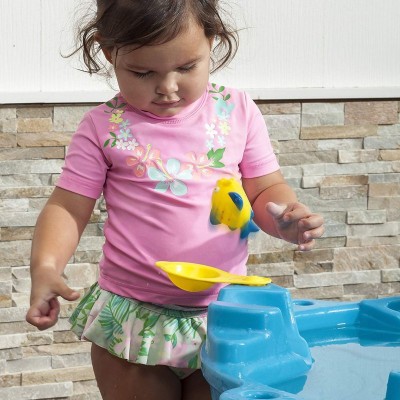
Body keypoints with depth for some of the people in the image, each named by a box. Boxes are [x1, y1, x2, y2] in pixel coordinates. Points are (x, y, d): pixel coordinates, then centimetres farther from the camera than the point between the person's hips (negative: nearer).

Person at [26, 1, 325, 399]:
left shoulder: (237, 112, 0)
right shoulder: (104, 127, -5)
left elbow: (265, 189, 5)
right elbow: (67, 207, -3)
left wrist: (287, 218, -17)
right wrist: (45, 266, -21)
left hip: (223, 317, 2)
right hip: (131, 319, -1)